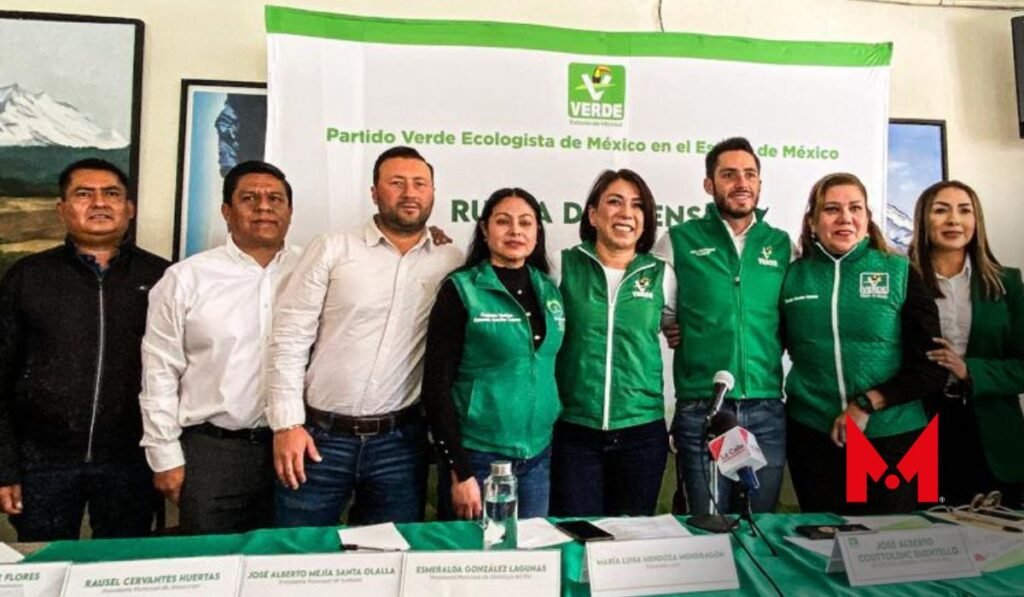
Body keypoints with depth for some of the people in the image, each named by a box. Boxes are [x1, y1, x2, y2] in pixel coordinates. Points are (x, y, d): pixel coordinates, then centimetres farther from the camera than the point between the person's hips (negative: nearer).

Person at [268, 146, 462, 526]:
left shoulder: (451, 262, 3)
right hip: (320, 435, -1)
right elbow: (290, 336, -3)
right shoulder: (332, 249, -2)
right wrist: (287, 423, -8)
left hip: (400, 441, 2)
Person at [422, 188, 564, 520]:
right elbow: (436, 384, -10)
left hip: (539, 456, 5)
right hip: (477, 456, -4)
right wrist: (459, 472, -14)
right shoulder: (461, 290, -8)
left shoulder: (549, 291, 6)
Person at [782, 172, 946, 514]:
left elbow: (931, 366, -3)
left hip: (893, 438, -1)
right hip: (813, 438, 1)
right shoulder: (793, 277, 3)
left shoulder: (900, 273, 0)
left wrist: (867, 404, -13)